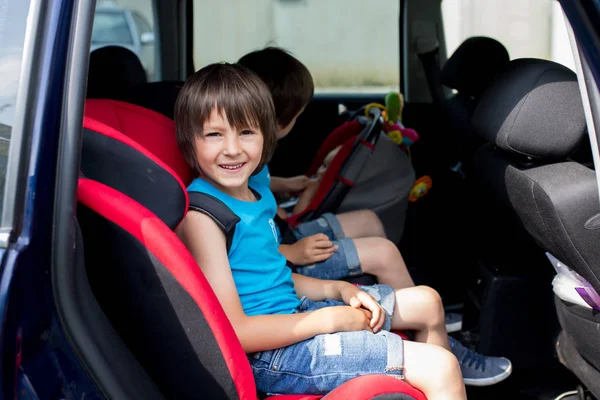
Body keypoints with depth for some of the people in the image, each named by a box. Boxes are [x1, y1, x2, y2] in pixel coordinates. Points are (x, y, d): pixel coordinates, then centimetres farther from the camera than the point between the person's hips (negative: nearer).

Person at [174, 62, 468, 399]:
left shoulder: (256, 193, 5)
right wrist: (329, 320, -18)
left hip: (292, 313, 10)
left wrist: (341, 289, 2)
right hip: (268, 356, -9)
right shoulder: (201, 215, -22)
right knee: (441, 369, -14)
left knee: (426, 302, 21)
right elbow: (233, 331, -24)